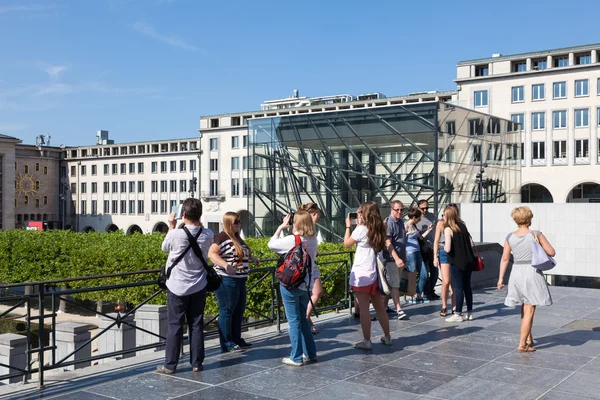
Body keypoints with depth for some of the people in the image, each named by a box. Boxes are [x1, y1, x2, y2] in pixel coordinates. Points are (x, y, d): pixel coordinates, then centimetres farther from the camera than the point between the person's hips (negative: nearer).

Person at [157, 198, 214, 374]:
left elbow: (164, 247, 4)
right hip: (198, 288, 3)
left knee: (175, 326, 5)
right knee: (196, 325, 10)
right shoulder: (208, 235, -8)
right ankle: (196, 363, 16)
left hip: (177, 288, -3)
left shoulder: (176, 234, -18)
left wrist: (171, 226, 12)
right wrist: (197, 221, 11)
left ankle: (170, 365, 12)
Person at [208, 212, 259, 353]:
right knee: (227, 311, -4)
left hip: (239, 280, 10)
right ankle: (227, 344, 2)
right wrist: (225, 265, -35)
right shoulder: (222, 237, -13)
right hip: (226, 280, -10)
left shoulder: (237, 238, 16)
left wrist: (252, 258, 37)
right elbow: (211, 253, -25)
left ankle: (237, 340, 24)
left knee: (239, 311, 14)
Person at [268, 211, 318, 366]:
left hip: (290, 285, -6)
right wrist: (287, 228, 7)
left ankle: (296, 357, 7)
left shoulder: (291, 240, -18)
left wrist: (281, 227, 3)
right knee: (303, 319, 19)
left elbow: (271, 244, -7)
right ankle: (310, 353, 24)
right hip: (305, 285, 6)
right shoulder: (313, 240, 0)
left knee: (294, 321, 2)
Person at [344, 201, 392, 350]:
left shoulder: (361, 229, -13)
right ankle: (387, 337, 24)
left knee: (364, 308, -1)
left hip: (361, 275, -7)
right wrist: (359, 224, 22)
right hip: (375, 273, 7)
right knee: (379, 307, 16)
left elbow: (347, 243, -2)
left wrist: (348, 226, 7)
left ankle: (366, 341, 3)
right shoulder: (378, 230, 6)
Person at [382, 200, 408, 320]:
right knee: (394, 284, -8)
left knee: (391, 283, 13)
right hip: (392, 258, -8)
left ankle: (384, 306, 21)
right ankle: (399, 310, -8)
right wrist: (397, 259, -28)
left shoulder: (401, 222, 14)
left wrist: (403, 258, 22)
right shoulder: (389, 223, -13)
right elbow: (387, 243, -20)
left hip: (400, 258, 8)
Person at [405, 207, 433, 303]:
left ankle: (419, 295, 19)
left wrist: (428, 230, 19)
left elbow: (420, 237, 22)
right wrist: (408, 233, -24)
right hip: (410, 253, -9)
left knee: (424, 275, 9)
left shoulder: (414, 226, 15)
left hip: (417, 252, 9)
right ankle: (413, 297, 9)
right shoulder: (406, 226, -10)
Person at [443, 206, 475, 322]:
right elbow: (469, 242, 13)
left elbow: (448, 249, -17)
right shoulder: (463, 226, 7)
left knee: (458, 288, 0)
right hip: (468, 261, 6)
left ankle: (458, 314, 5)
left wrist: (444, 246, 1)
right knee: (467, 286, 14)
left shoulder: (448, 229, -12)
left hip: (457, 263, -6)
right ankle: (469, 313, 21)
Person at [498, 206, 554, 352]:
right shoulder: (536, 235, -8)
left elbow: (505, 259, 4)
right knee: (529, 310, 0)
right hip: (532, 272, -4)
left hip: (517, 273, 4)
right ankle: (522, 344, -1)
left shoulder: (510, 237, 1)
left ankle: (529, 338, 33)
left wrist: (501, 278, 10)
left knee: (524, 309, 20)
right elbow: (552, 252, -5)